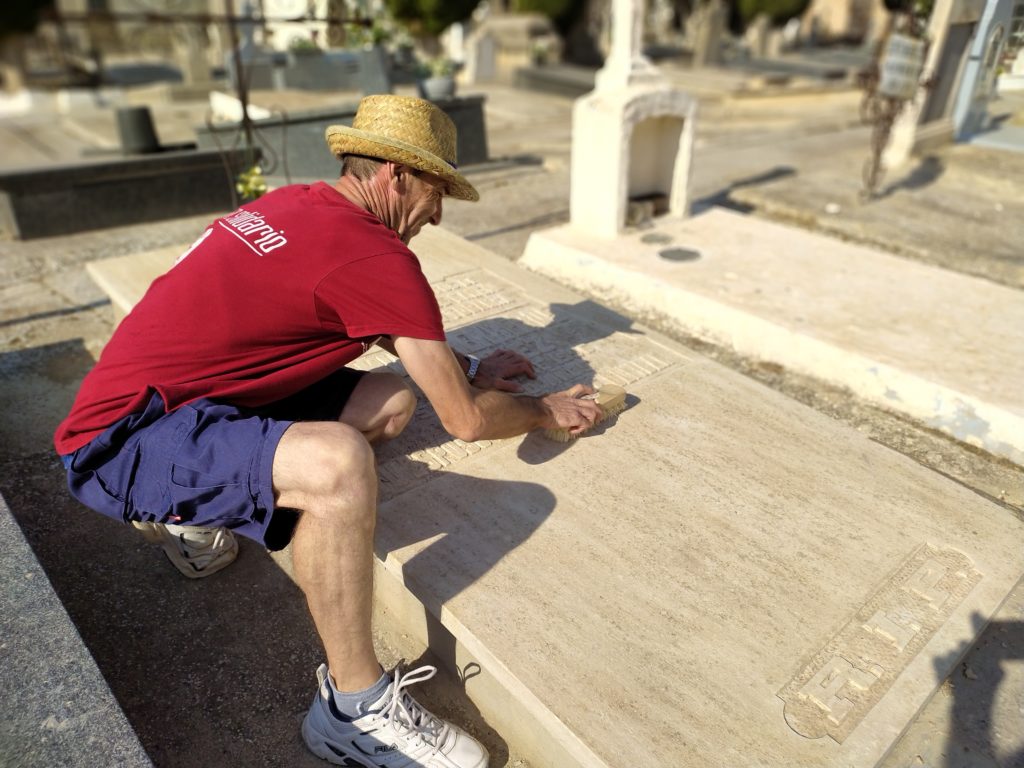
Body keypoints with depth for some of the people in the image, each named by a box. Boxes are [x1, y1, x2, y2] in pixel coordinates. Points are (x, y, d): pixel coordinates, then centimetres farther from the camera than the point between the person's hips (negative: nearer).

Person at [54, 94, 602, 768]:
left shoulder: (298, 204, 8)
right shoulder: (375, 253, -20)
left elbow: (390, 328, 25)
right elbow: (467, 421, -14)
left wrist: (470, 369, 21)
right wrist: (547, 411, 4)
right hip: (121, 440, -9)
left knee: (392, 402, 4)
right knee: (338, 462, -36)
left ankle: (192, 514, 17)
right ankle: (356, 707, -13)